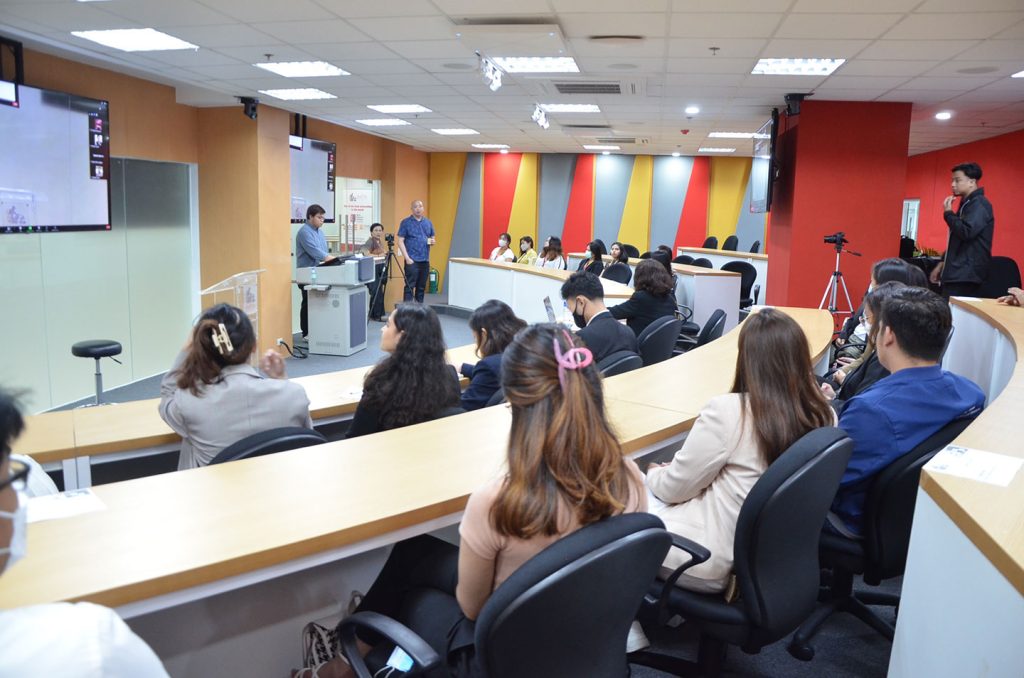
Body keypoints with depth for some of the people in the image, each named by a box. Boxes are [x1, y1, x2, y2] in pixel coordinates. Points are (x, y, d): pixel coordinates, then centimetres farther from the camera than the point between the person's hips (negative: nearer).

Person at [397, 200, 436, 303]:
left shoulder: (428, 222, 12)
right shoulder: (406, 222, -2)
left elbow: (432, 238, 20)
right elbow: (400, 241, -6)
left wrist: (432, 241, -5)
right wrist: (407, 258, -14)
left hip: (425, 260, 5)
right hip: (412, 260, -5)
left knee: (422, 287, 10)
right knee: (409, 286, -7)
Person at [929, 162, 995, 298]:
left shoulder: (979, 204, -10)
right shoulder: (966, 204, 21)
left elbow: (966, 232, -24)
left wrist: (948, 213, -11)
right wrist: (942, 263, 22)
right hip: (956, 273, 10)